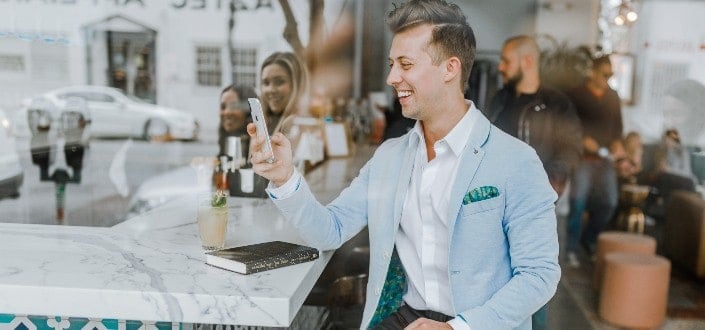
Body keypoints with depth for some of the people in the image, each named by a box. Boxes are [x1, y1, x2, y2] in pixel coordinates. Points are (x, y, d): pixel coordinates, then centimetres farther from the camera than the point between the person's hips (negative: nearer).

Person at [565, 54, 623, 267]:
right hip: (583, 156, -5)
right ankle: (572, 249, 5)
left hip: (605, 158, 5)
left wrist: (616, 143, 3)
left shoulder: (613, 97, 14)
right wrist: (583, 140, -14)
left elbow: (618, 124, 20)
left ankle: (589, 239, 25)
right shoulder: (577, 94, -2)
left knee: (609, 202, 2)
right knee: (578, 203, -6)